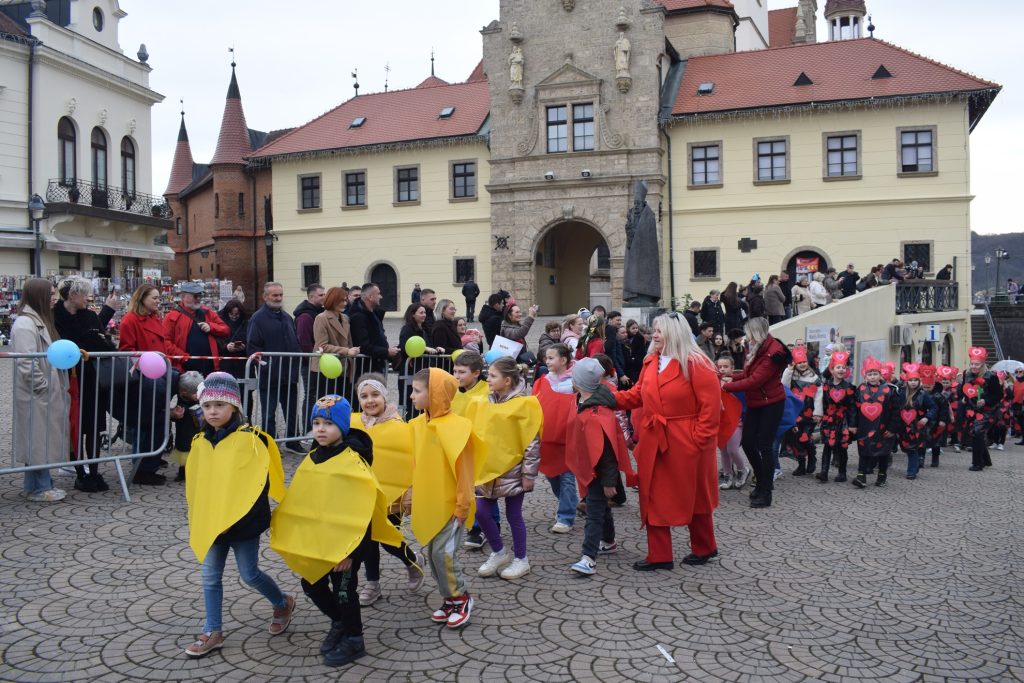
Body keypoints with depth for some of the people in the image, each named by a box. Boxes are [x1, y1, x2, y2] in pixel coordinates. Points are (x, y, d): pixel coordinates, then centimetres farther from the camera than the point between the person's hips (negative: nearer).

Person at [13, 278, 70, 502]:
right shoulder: (25, 324, -16)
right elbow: (26, 363, -22)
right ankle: (38, 488, 8)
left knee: (44, 439, 14)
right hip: (35, 394, -10)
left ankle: (42, 483, 23)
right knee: (38, 439, -1)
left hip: (46, 393, 10)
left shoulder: (39, 320, 15)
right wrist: (44, 387, -18)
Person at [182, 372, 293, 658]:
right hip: (210, 523, 6)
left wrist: (244, 518, -17)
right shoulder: (200, 442, 4)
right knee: (210, 578, 9)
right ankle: (213, 633, 21)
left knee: (249, 574, 4)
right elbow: (194, 484, 13)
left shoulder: (250, 439, -14)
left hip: (243, 523, -5)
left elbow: (260, 483, -13)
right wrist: (198, 519, 12)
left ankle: (283, 604, 29)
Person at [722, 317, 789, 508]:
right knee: (747, 442, 7)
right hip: (755, 403, 8)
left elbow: (755, 381, -24)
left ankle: (765, 494, 3)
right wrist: (733, 378, -5)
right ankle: (761, 481, 27)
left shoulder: (772, 353, -21)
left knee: (764, 446, -5)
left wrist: (727, 387, -20)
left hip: (771, 404, -8)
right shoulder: (755, 348, 6)